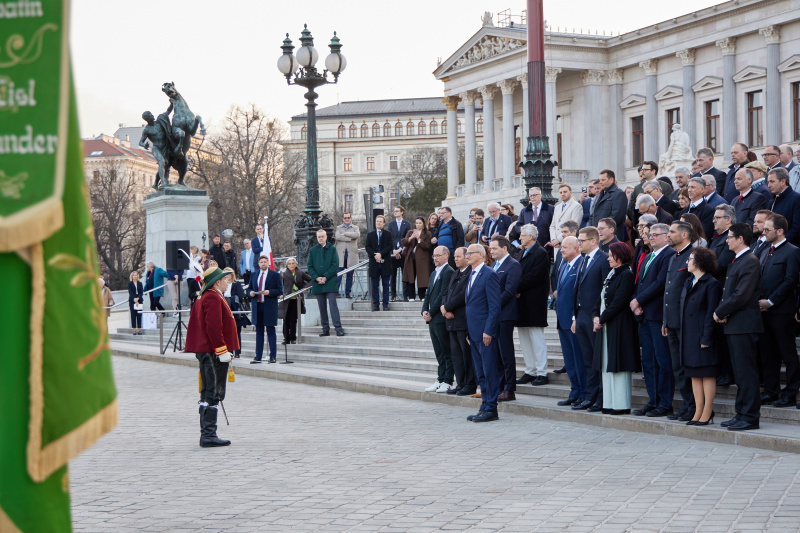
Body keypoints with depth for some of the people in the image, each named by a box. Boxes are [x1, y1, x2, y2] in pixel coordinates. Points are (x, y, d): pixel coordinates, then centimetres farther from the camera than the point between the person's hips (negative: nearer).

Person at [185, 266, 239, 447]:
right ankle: (209, 435, -8)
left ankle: (206, 435, 17)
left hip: (205, 351, 11)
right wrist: (222, 350, -22)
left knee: (208, 394, 12)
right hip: (213, 353, -11)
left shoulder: (206, 297, 19)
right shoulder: (213, 298, -14)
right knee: (214, 394, -8)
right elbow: (213, 327, -23)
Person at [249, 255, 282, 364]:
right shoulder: (254, 275, 13)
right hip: (257, 306, 4)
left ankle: (273, 357, 3)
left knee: (271, 332, -1)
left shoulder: (275, 275, 0)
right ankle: (258, 357, 12)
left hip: (269, 307, -4)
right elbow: (250, 288, 22)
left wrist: (269, 292, -18)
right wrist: (251, 292, -1)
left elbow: (280, 291, -3)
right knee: (259, 332, 8)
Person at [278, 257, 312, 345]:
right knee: (286, 320, 0)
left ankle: (293, 338, 11)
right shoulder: (284, 274, 3)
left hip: (296, 299, 0)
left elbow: (310, 280, 14)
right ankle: (286, 338, 8)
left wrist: (305, 287, -1)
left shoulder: (300, 273, 6)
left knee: (293, 320, 2)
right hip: (287, 300, 0)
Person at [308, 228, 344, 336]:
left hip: (330, 282, -3)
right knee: (322, 306, 5)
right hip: (318, 283, 3)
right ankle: (325, 329, 9)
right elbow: (310, 267, 9)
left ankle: (338, 327, -12)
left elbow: (335, 265, -3)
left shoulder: (332, 249, 4)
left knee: (332, 303, -11)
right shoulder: (312, 250, 12)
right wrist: (316, 278, -7)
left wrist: (325, 277, -11)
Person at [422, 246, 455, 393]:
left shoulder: (448, 272, -10)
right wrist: (424, 311, 3)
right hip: (433, 320, 9)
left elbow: (443, 294, -16)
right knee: (439, 353, 11)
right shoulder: (433, 273, 20)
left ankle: (447, 381, -2)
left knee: (447, 352, -4)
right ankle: (441, 380, 15)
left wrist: (431, 313, -13)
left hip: (442, 319, -9)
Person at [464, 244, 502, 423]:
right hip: (474, 333, 9)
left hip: (485, 332, -9)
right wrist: (469, 332, 16)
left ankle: (491, 409, -2)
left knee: (490, 372, -5)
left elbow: (495, 306, -15)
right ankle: (485, 406, 18)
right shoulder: (472, 275, 17)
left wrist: (488, 331, -19)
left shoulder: (489, 275, -11)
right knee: (480, 373, 12)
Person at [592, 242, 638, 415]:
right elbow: (601, 298, 16)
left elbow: (618, 302, -18)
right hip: (605, 326, 9)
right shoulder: (611, 274, 16)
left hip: (619, 327, -9)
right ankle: (610, 402, 13)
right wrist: (595, 315, 0)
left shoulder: (626, 275, -12)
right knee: (607, 366, 9)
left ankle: (622, 405, -3)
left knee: (618, 365, -7)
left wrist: (602, 319, -13)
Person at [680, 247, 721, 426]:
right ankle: (698, 412, 14)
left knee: (707, 374, -2)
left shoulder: (711, 284, -9)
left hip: (702, 335, -8)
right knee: (694, 375, 9)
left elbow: (711, 313, -13)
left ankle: (707, 414, 1)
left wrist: (706, 338, -17)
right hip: (689, 336, 8)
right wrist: (682, 335, 12)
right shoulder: (688, 282, 15)